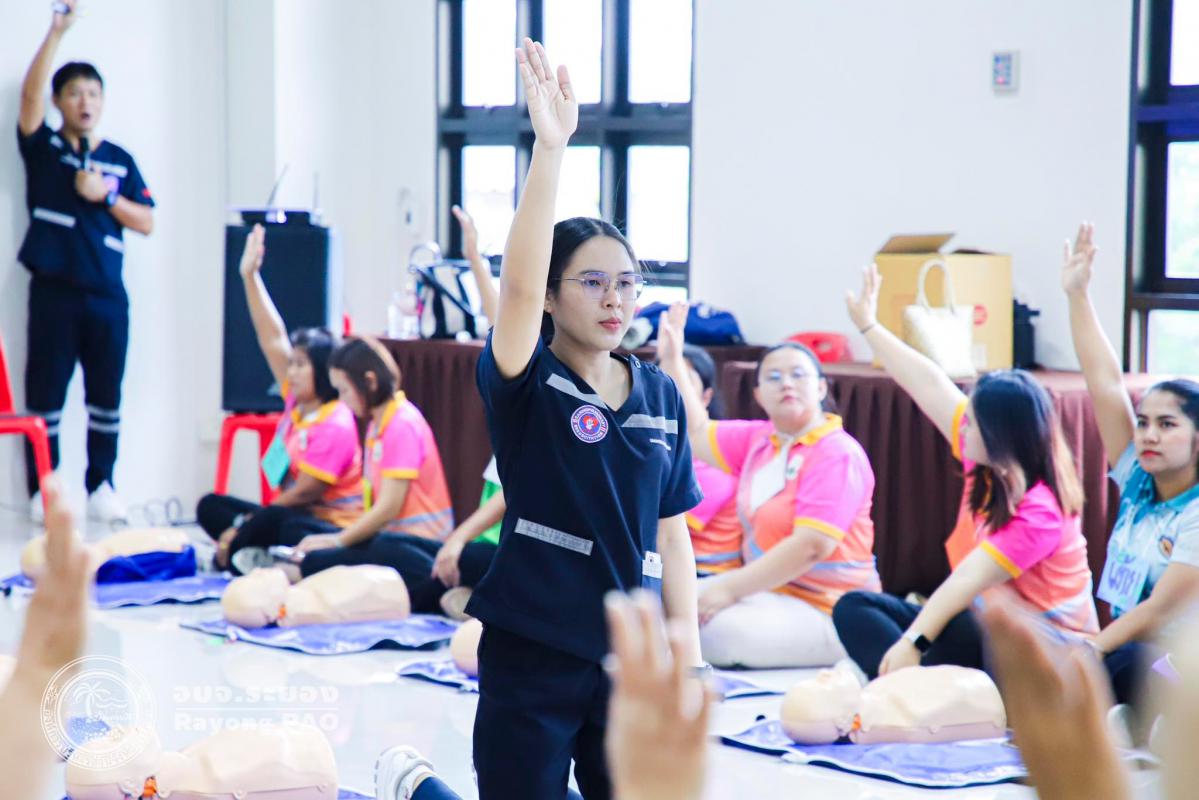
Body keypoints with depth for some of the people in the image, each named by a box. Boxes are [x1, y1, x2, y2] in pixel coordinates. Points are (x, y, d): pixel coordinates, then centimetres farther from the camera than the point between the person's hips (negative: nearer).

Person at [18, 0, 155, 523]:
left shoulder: (120, 161, 12)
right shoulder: (44, 148, 5)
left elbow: (147, 223, 8)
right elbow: (29, 95, -12)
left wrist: (106, 196, -8)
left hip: (107, 294, 3)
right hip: (54, 290, -3)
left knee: (107, 394, 5)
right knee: (45, 392, -2)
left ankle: (100, 486, 15)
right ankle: (44, 492, 4)